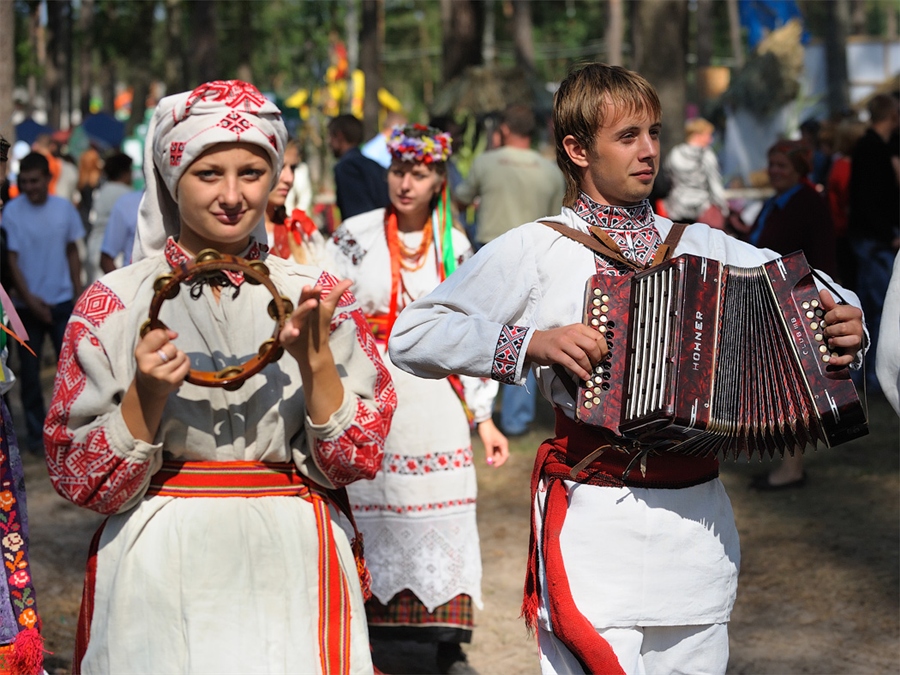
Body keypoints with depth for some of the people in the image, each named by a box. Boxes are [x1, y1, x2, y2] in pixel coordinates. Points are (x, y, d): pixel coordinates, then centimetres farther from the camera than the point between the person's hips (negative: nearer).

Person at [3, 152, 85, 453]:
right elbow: (12, 258, -7)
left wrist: (78, 292, 6)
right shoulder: (12, 211, -8)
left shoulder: (64, 208, -1)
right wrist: (29, 298, -14)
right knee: (29, 371, 5)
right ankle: (36, 433, 15)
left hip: (62, 301, 1)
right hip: (28, 304, -1)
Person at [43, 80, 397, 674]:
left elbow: (356, 462, -2)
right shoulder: (114, 304, -1)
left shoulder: (317, 297, 2)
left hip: (291, 570, 1)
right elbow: (83, 483, -3)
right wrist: (146, 394, -18)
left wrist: (316, 357, -15)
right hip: (162, 575, -1)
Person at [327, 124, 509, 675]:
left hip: (432, 399, 1)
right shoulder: (355, 236, 1)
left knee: (443, 518, -4)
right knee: (362, 515, 1)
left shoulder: (455, 246, 6)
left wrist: (483, 417, 6)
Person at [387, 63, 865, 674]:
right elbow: (412, 336, -6)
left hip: (698, 518, 4)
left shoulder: (701, 246, 14)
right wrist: (534, 343, -16)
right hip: (597, 522, -4)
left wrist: (845, 322, 3)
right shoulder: (536, 249, 1)